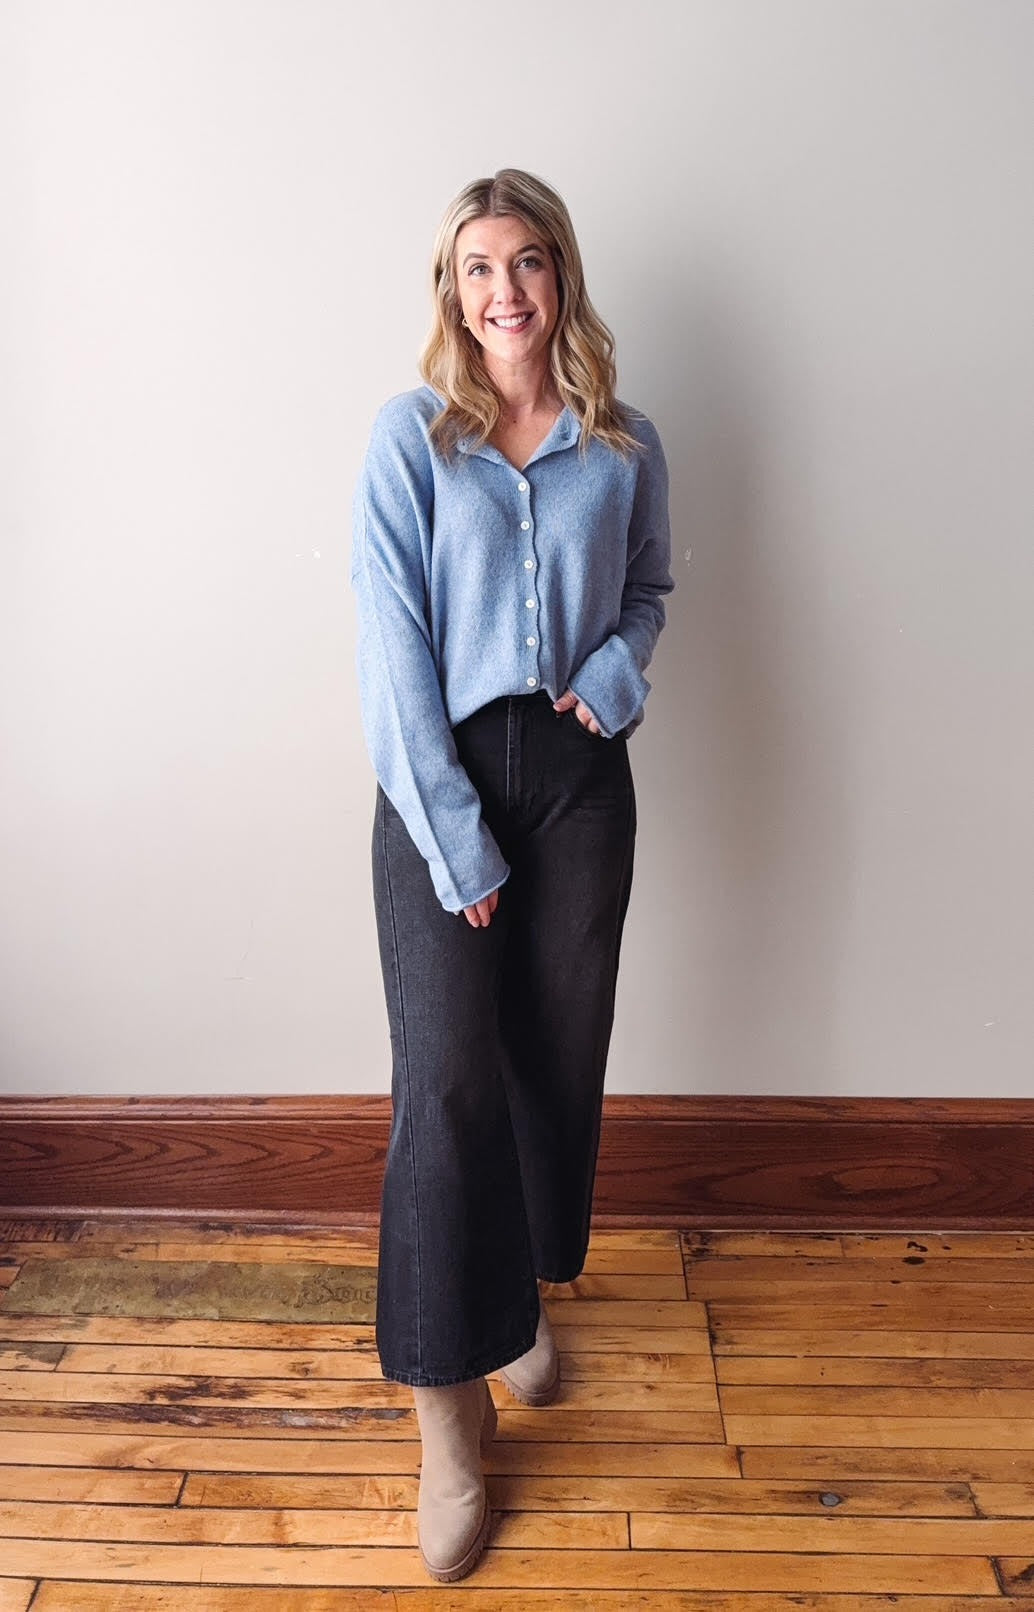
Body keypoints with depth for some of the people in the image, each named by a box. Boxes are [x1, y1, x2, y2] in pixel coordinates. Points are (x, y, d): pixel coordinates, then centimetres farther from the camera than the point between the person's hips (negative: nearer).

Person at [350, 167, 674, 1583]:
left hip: (579, 775, 3)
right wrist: (453, 830, -15)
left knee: (559, 1053, 10)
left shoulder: (625, 449, 8)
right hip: (442, 773, -3)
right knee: (448, 1073, -7)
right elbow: (392, 639, -8)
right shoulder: (409, 435, -1)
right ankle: (449, 1410, 5)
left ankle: (527, 1288, 36)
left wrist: (620, 668, -3)